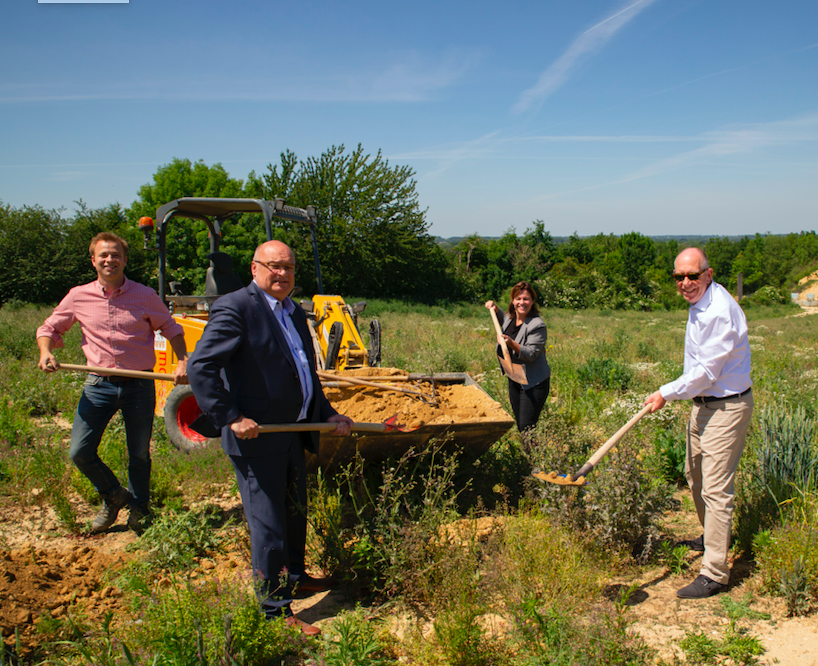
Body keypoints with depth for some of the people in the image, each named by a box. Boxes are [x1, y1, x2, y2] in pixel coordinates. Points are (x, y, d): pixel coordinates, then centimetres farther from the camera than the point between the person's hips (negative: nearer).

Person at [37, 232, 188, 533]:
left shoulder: (145, 296, 0)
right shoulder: (78, 297, 3)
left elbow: (171, 328, 12)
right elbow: (50, 328, 14)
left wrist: (183, 361, -2)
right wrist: (45, 351, -7)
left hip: (139, 385, -1)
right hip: (99, 384, 1)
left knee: (139, 454, 10)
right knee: (80, 452, -4)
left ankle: (139, 508, 36)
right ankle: (113, 496, 26)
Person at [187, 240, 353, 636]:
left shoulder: (295, 314, 14)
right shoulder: (235, 308, -14)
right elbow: (200, 366, -20)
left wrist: (328, 414, 13)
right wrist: (230, 417, -22)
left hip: (292, 433, 9)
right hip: (255, 436, -9)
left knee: (295, 511, 23)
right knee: (268, 525, 2)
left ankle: (294, 577, 44)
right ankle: (276, 611, 16)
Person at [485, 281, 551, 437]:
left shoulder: (537, 325, -18)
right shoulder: (510, 318, 6)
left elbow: (531, 354, -25)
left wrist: (512, 343, -38)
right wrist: (495, 309, 15)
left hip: (533, 384, -8)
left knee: (526, 427, -11)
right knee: (519, 425, 14)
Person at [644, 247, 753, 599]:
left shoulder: (719, 312, -25)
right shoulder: (700, 301, 7)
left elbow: (706, 372, -23)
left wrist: (666, 393, -15)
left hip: (725, 408, -10)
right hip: (704, 403, 10)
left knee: (716, 489, -8)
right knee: (695, 475, 23)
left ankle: (714, 573, 0)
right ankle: (712, 536, 44)